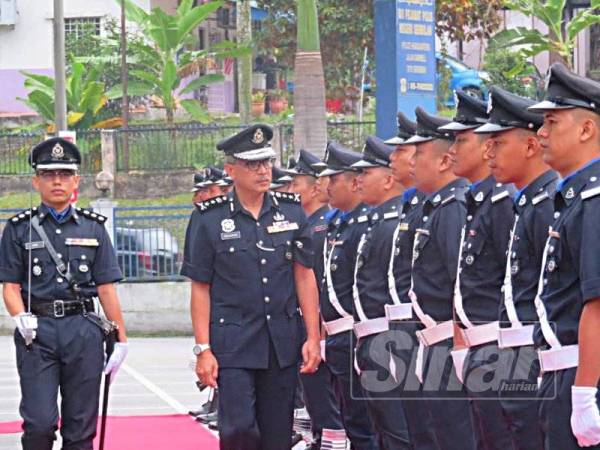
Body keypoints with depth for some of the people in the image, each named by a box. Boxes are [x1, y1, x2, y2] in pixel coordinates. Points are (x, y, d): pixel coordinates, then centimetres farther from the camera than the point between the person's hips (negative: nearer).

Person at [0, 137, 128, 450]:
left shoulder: (93, 228, 11)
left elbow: (106, 288, 11)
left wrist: (121, 339, 7)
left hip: (83, 330, 2)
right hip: (37, 331, -2)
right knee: (39, 422, -12)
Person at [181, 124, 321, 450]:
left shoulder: (291, 212, 6)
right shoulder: (209, 219, -2)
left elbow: (305, 276, 8)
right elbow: (200, 288, -1)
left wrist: (313, 337, 2)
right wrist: (203, 350, -6)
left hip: (282, 343, 3)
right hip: (233, 343, -3)